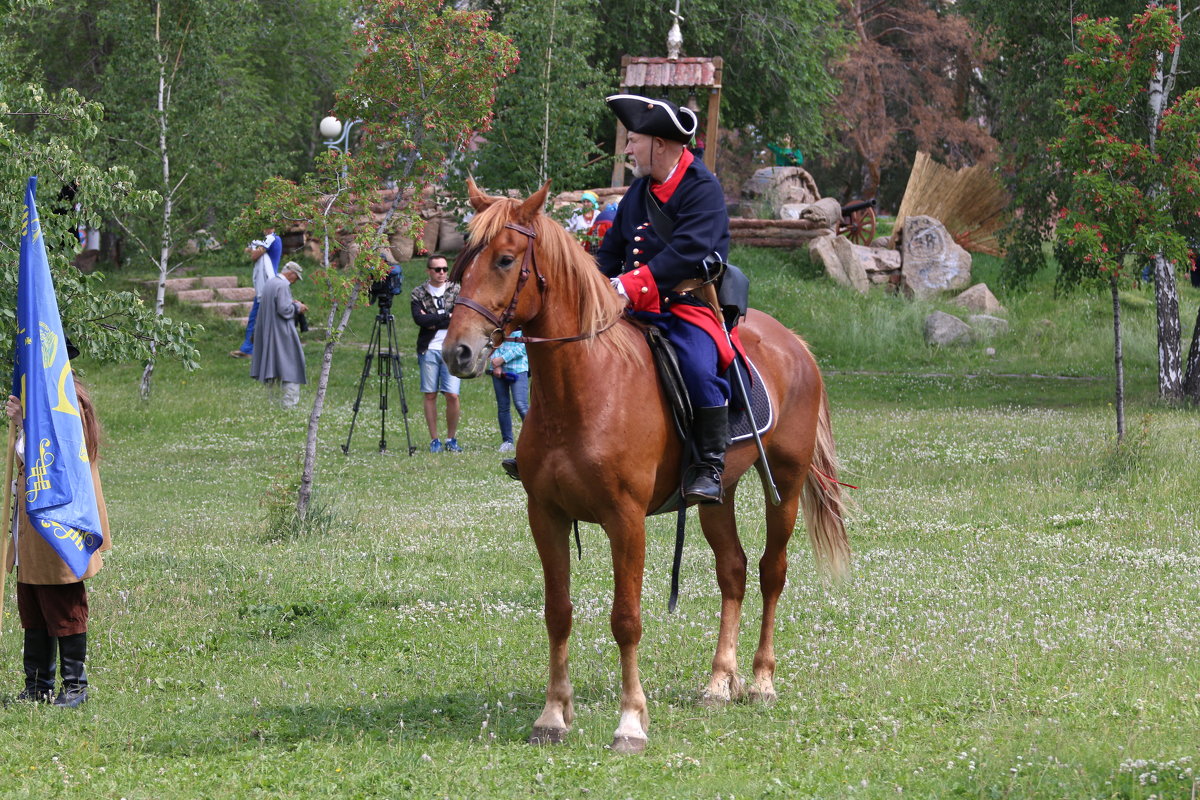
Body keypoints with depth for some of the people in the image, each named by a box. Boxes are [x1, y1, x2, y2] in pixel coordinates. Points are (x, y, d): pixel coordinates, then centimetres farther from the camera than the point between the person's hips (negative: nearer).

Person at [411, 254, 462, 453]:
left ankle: (451, 439, 6)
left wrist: (433, 322, -7)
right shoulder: (419, 293, 7)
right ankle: (434, 440, 9)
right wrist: (446, 316, -9)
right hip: (428, 349, 1)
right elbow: (419, 318, -9)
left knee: (452, 395, -8)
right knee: (430, 395, 2)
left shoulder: (456, 291, 7)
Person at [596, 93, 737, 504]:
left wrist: (633, 283, -29)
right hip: (637, 310, 8)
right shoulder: (639, 192, 16)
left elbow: (688, 251, -22)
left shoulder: (703, 189, -9)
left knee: (699, 367, -32)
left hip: (691, 305, -8)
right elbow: (612, 250, 23)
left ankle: (710, 465, -23)